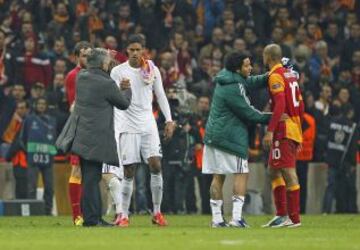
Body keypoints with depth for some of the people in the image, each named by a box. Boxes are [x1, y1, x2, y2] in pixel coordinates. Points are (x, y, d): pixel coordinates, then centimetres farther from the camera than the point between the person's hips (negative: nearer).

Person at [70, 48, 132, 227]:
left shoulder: (81, 77, 5)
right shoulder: (107, 84, -15)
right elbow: (124, 103, 0)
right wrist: (127, 89, 20)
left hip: (83, 136, 8)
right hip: (97, 137, -8)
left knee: (90, 178, 13)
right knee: (92, 179, -7)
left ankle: (94, 217, 18)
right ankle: (91, 218, -7)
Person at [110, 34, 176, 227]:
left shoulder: (152, 70, 6)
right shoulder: (118, 72, -1)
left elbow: (160, 95, 13)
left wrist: (169, 120, 7)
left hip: (148, 124, 2)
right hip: (127, 125, -2)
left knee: (156, 165, -9)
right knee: (128, 172, -4)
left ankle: (157, 213, 0)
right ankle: (124, 216, 4)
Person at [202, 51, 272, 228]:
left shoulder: (228, 78, 9)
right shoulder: (232, 89, -19)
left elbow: (252, 82, 15)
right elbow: (248, 113, -15)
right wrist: (269, 118, -5)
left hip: (213, 134, 9)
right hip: (230, 137, -9)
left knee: (218, 177, 8)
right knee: (241, 174, -2)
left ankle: (217, 218, 7)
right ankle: (236, 217, -8)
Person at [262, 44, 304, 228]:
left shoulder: (275, 76, -10)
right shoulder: (290, 74, 17)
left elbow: (280, 105, -21)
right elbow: (300, 105, 19)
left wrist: (270, 130, -22)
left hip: (283, 130, -9)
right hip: (294, 128, 9)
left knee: (289, 173, -8)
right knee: (274, 171, 15)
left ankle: (294, 218, -9)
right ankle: (281, 214, 13)